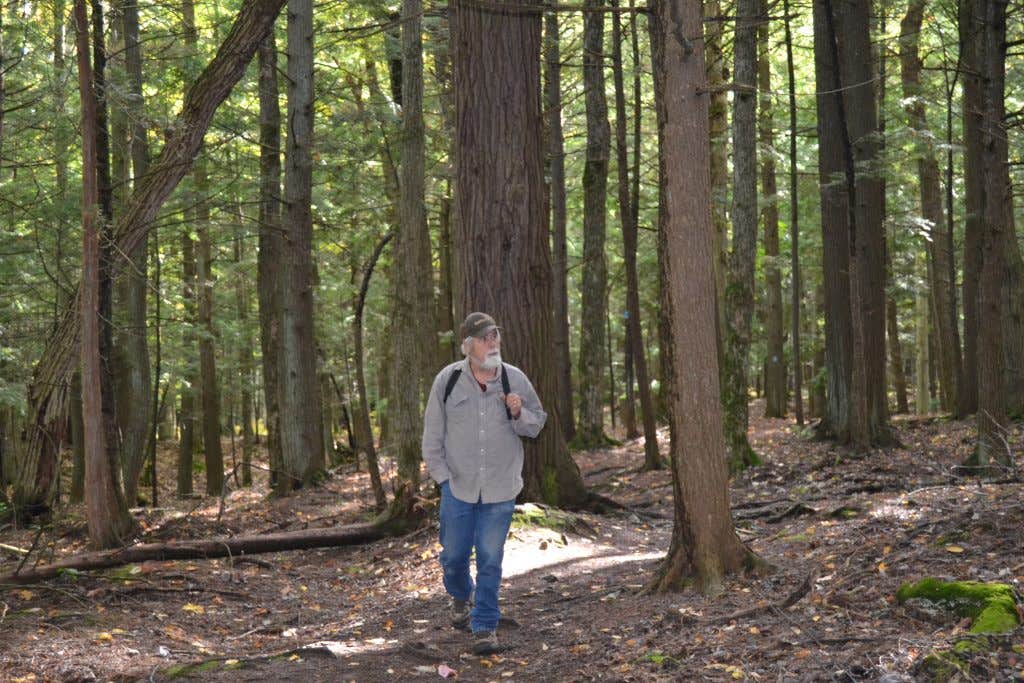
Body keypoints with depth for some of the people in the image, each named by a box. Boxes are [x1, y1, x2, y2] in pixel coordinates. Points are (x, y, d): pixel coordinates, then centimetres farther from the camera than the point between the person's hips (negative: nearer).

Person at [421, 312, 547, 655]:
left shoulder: (515, 379, -3)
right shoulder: (447, 381, -6)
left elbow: (537, 423, 7)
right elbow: (433, 434, 3)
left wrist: (518, 414, -14)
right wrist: (442, 476, 0)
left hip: (500, 490, 0)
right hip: (457, 486, 0)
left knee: (490, 559, -1)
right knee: (454, 554, 12)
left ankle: (485, 625, 11)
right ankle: (460, 596, 44)